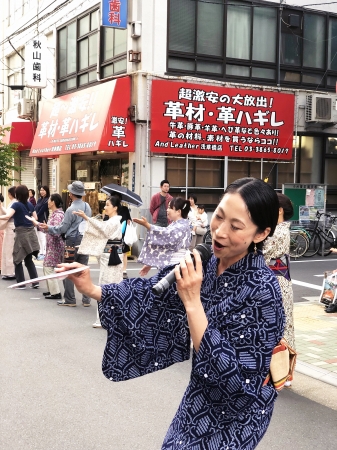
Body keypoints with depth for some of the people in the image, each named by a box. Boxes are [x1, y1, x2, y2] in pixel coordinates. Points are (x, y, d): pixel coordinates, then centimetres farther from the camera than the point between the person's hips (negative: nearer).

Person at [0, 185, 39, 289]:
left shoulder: (16, 204, -9)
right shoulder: (30, 205, 9)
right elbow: (35, 218, 20)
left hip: (21, 233, -6)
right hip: (31, 233, 6)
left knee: (17, 260, 6)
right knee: (29, 259, 14)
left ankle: (21, 283, 7)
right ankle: (35, 282, 9)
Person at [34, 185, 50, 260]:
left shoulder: (47, 200, -9)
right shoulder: (39, 199, 15)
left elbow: (42, 211, -13)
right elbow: (35, 209, 12)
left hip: (43, 221, -9)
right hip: (38, 220, 9)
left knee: (42, 237, -7)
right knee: (38, 237, 12)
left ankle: (43, 253, -2)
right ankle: (40, 252, 19)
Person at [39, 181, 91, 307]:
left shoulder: (71, 209, -15)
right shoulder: (87, 207, 5)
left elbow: (63, 228, -10)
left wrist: (48, 228, 3)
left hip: (73, 241, -6)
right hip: (85, 240, 6)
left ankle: (69, 300, 6)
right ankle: (86, 299, 10)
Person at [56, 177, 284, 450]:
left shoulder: (262, 290, -28)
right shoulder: (206, 261, -9)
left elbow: (229, 370, -29)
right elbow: (154, 292, -1)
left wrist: (192, 303, -33)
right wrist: (91, 289, -10)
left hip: (235, 411, -6)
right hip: (203, 395, 6)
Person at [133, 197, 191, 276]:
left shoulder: (183, 226, -9)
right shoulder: (174, 225, 19)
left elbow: (167, 235, -27)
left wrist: (147, 225, -31)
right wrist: (149, 263, 16)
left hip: (175, 267, -9)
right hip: (167, 265, 9)